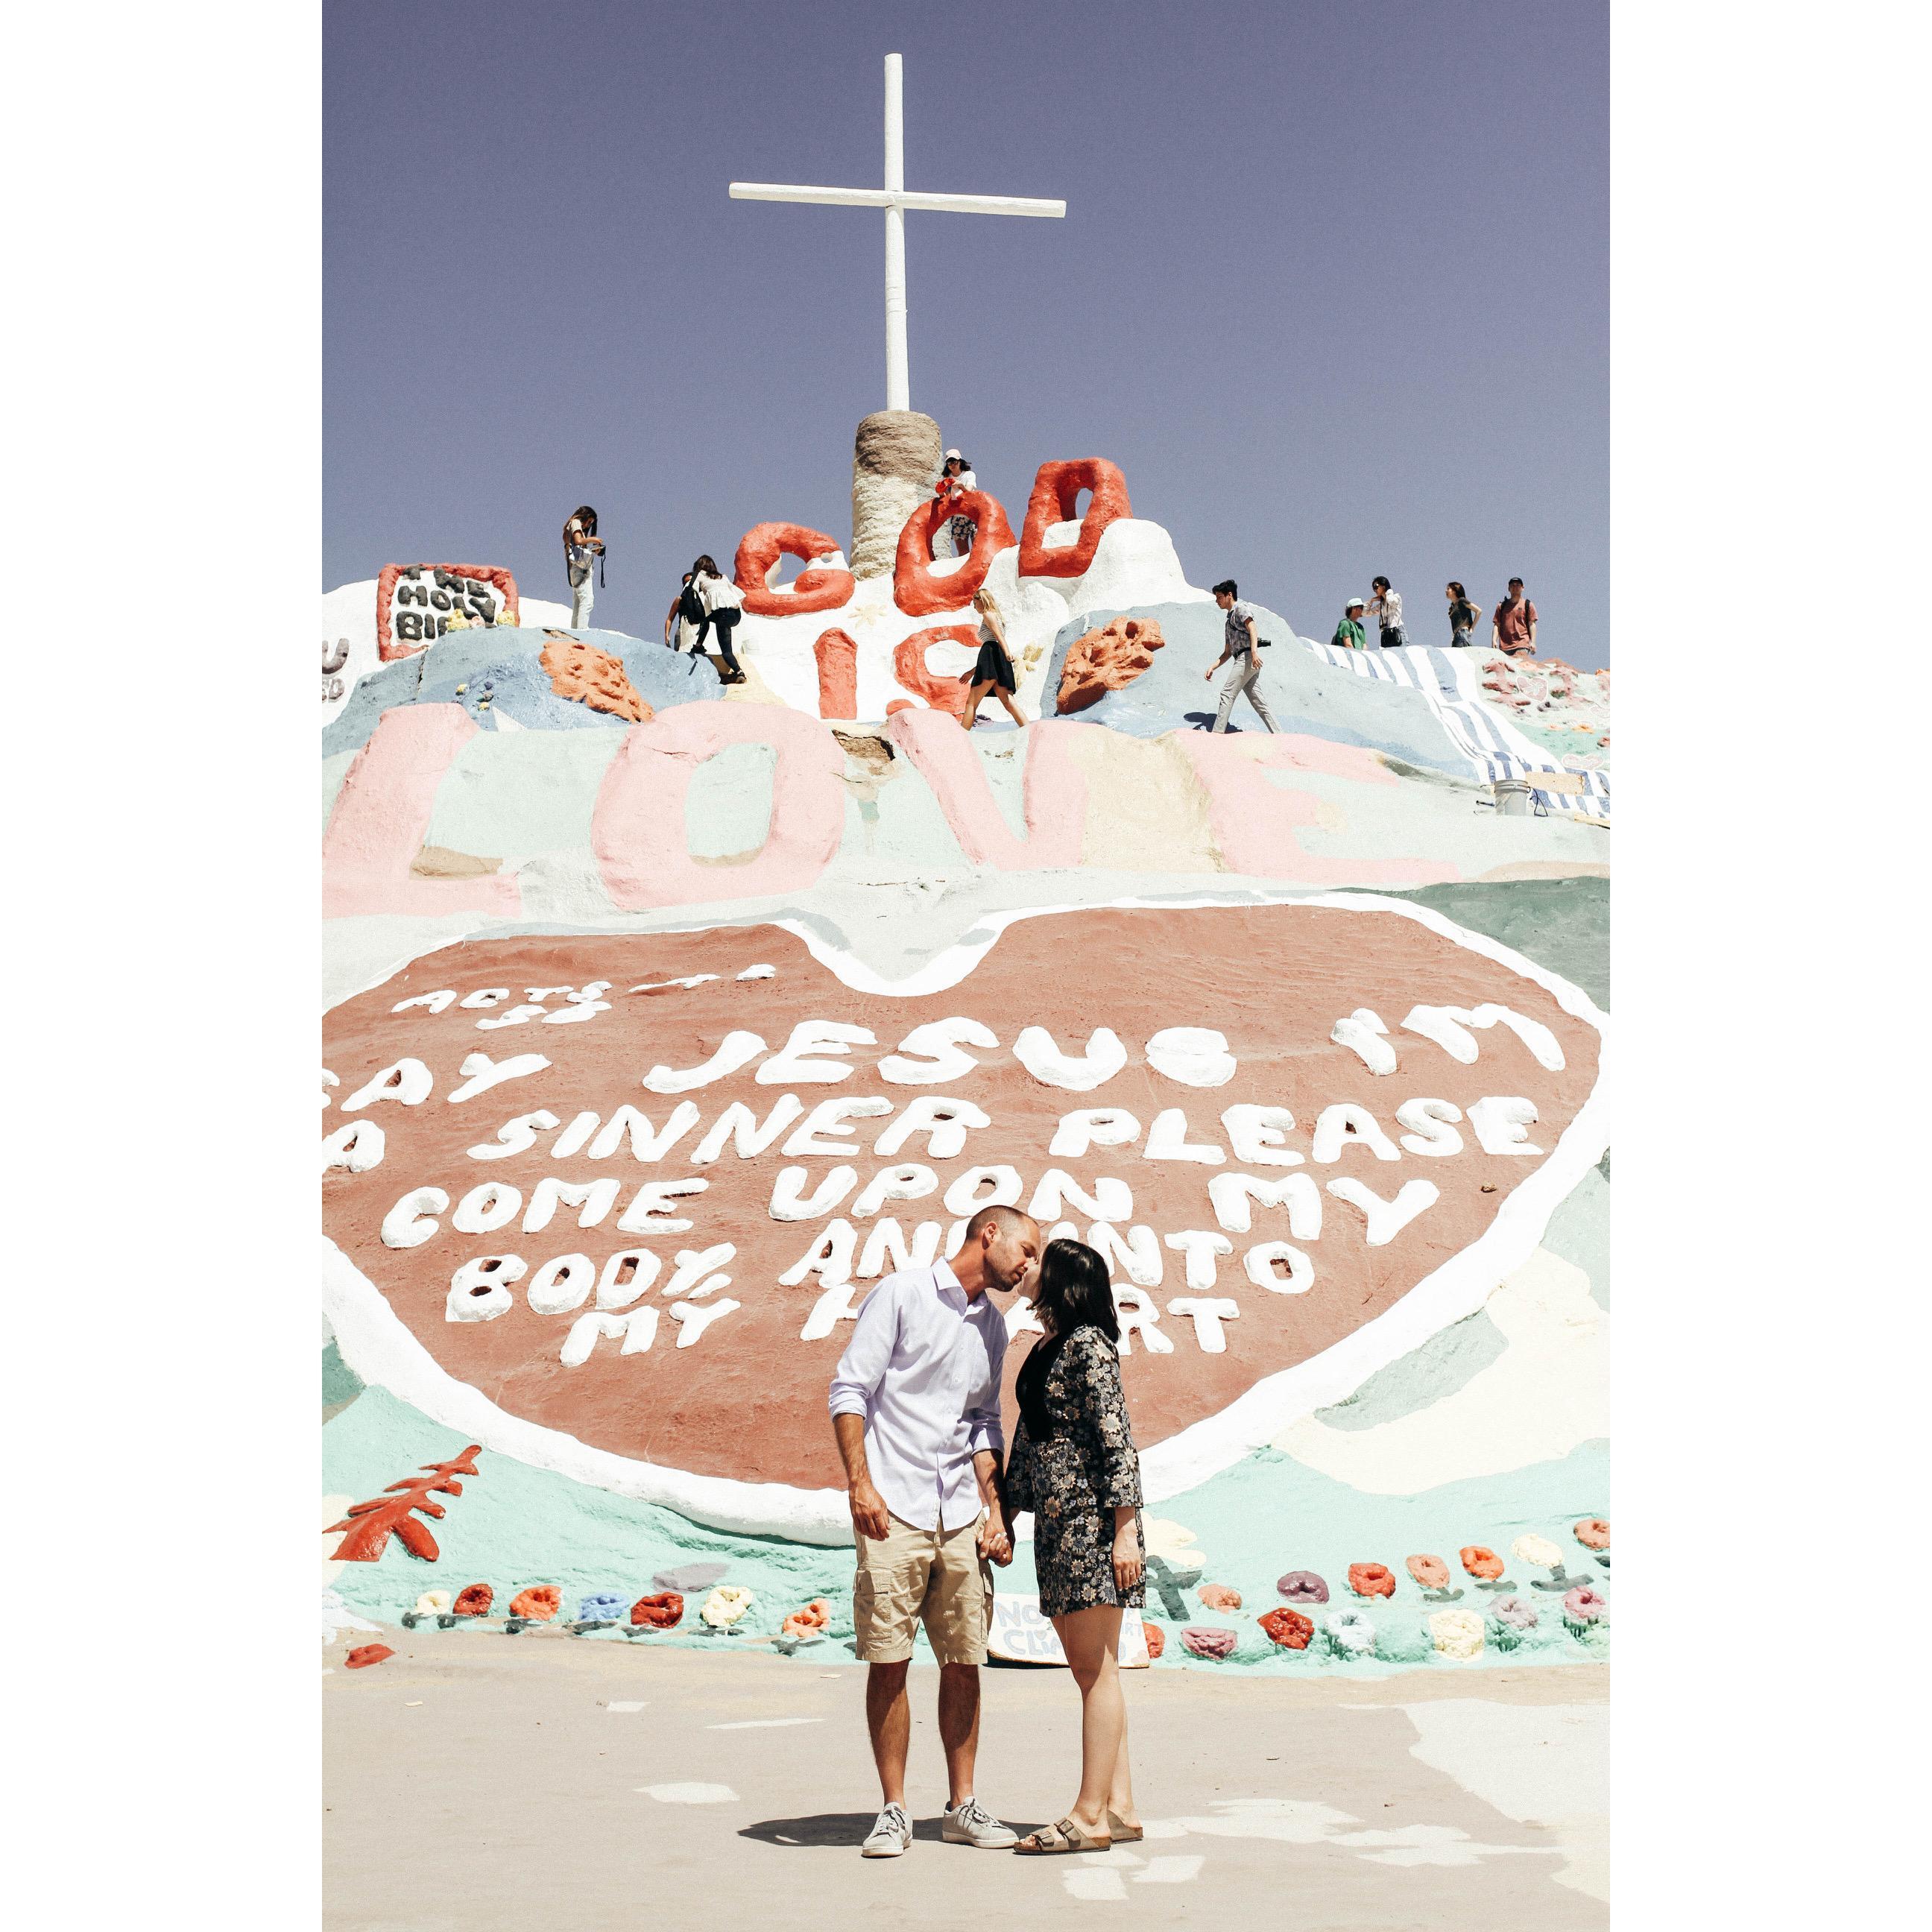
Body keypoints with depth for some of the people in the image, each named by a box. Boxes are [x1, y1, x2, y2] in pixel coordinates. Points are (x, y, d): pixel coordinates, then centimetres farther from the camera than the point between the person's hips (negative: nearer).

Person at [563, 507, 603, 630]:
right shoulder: (576, 523, 0)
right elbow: (579, 540, -18)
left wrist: (593, 551, 7)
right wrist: (592, 539, -6)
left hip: (577, 568, 10)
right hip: (579, 566, -10)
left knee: (578, 600, 8)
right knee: (587, 598, -17)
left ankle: (575, 629, 6)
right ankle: (582, 628, -25)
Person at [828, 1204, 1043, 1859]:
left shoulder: (993, 1326, 17)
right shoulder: (902, 1294, -3)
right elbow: (848, 1389, -7)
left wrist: (995, 1510, 9)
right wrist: (860, 1483, -15)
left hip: (961, 1516, 6)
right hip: (893, 1509, -6)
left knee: (964, 1663, 7)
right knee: (887, 1663, -2)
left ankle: (962, 1806, 18)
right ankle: (894, 1811, 8)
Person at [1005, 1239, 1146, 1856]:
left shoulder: (1088, 1343, -11)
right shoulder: (1043, 1349, 16)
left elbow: (1117, 1440, -15)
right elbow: (1028, 1439, 22)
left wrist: (1125, 1531, -18)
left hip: (1091, 1520, -9)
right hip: (1055, 1522, 9)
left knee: (1096, 1670, -3)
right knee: (1090, 1670, 11)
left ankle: (1091, 1816, 1)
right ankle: (1119, 1805, 17)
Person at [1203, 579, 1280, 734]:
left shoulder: (1241, 608, 4)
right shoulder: (1229, 621, 31)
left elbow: (1252, 629, -14)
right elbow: (1227, 653, 30)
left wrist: (1254, 652, -29)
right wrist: (1212, 667, 17)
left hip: (1249, 657, -9)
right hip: (1243, 660, 9)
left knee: (1227, 694, -14)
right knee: (1257, 700, 2)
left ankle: (1216, 734, -19)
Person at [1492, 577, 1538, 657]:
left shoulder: (1528, 604, 11)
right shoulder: (1502, 606, 18)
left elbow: (1532, 624, 6)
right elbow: (1497, 624, 15)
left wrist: (1533, 642, -4)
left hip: (1522, 646, -3)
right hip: (1504, 646, 3)